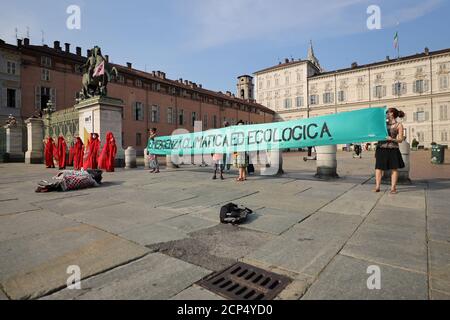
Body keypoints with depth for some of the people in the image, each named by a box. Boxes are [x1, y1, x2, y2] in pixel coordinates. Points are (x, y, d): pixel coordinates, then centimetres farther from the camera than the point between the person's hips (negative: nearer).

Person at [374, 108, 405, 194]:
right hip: (381, 148, 3)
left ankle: (393, 188, 10)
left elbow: (400, 140, -2)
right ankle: (377, 186, 5)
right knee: (379, 167, 0)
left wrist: (392, 139, -17)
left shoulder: (399, 125, 3)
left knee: (394, 168, 3)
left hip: (392, 149, -3)